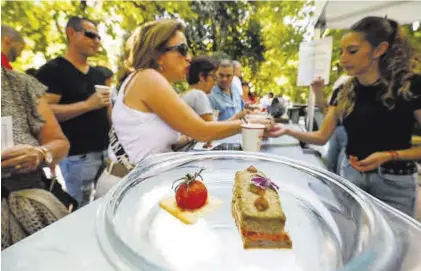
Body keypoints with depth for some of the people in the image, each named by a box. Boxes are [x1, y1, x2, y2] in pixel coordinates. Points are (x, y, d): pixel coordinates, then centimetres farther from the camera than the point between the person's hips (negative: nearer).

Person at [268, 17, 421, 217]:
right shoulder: (343, 92, -2)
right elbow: (322, 137, -3)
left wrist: (390, 155, -24)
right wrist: (288, 131, -16)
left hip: (395, 182, -3)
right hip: (350, 174, 4)